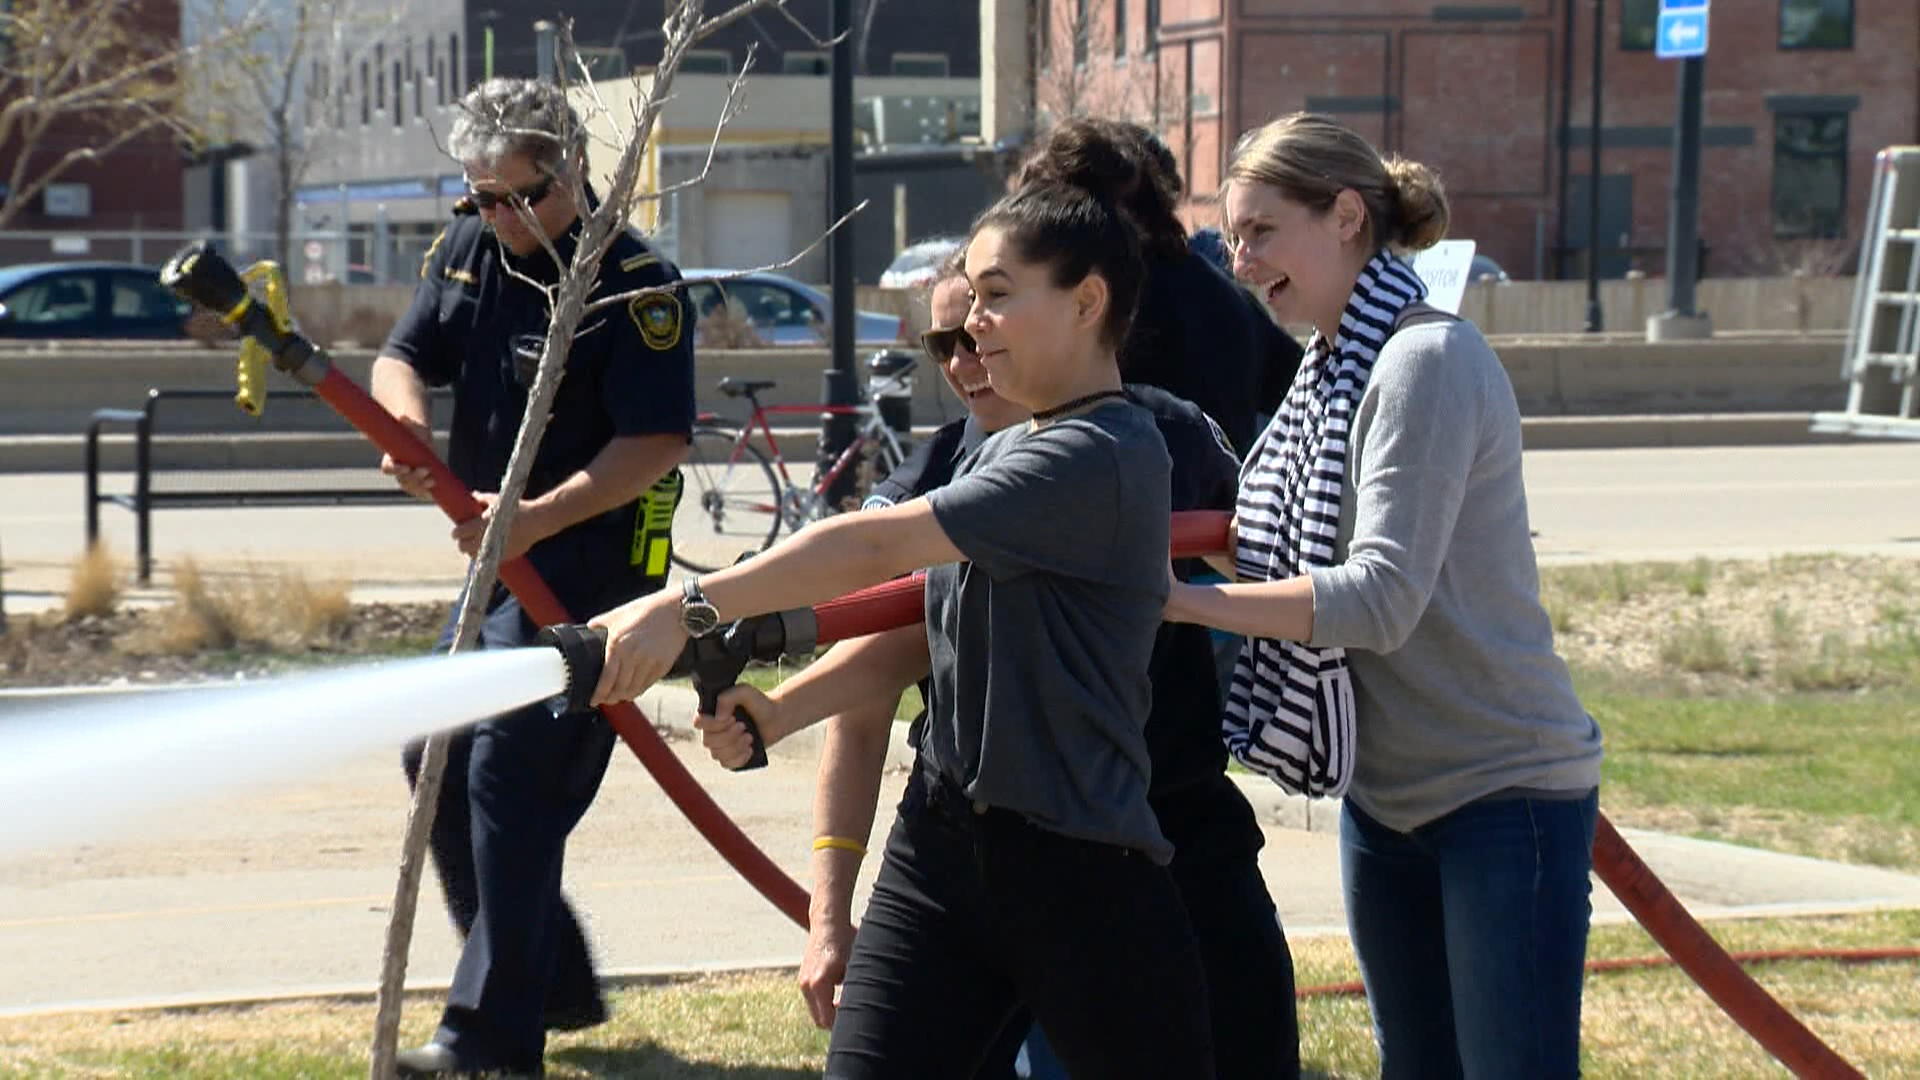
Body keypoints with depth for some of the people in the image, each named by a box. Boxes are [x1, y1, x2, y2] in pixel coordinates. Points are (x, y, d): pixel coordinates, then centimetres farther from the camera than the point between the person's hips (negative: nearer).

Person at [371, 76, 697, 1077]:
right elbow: (404, 355, 5)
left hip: (592, 566, -9)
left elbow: (658, 442, -21)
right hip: (500, 559, 9)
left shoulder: (634, 282, -16)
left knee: (509, 769, -14)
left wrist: (538, 516, -31)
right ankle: (556, 981, 26)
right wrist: (404, 417, -20)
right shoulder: (467, 250, 7)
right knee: (436, 759, 13)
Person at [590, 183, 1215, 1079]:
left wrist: (690, 607, -24)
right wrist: (780, 711, -2)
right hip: (941, 841, 8)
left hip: (1080, 868, -8)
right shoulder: (995, 456, 14)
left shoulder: (1104, 457, -17)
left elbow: (875, 547, -22)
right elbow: (916, 634, 13)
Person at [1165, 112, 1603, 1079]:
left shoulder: (1427, 362, -19)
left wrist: (1183, 600, -29)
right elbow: (1294, 558, 11)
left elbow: (1380, 598, -26)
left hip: (1505, 790, -9)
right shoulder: (1327, 369, 9)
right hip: (1387, 795, 9)